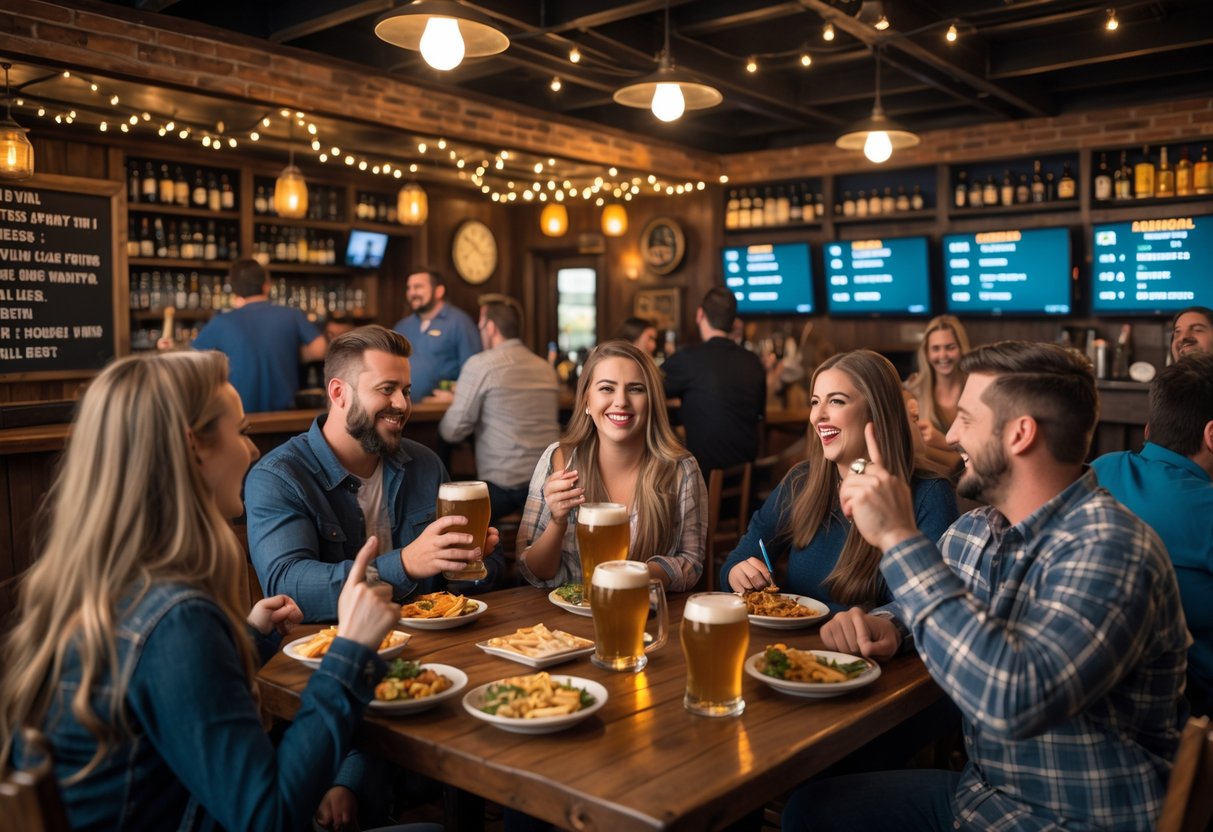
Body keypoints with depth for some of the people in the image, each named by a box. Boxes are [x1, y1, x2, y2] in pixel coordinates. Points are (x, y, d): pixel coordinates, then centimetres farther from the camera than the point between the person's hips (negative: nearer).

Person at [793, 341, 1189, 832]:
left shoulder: (1111, 550, -25)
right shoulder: (974, 531, 0)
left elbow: (1015, 699, -38)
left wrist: (901, 539, -34)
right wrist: (878, 625, -8)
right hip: (979, 789, 7)